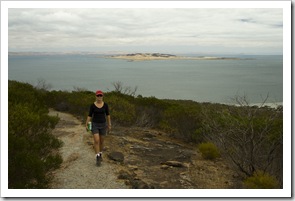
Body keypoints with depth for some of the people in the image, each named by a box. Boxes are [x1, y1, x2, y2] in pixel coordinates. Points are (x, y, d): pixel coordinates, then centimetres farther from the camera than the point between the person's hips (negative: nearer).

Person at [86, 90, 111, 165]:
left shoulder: (105, 105, -3)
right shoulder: (92, 105, -7)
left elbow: (108, 115, 5)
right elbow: (89, 115, -3)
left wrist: (109, 125, 7)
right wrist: (86, 125, -10)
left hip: (103, 124, 2)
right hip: (95, 125, -2)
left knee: (101, 141, 13)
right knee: (96, 141, -12)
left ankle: (100, 154, 37)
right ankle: (98, 158, -8)